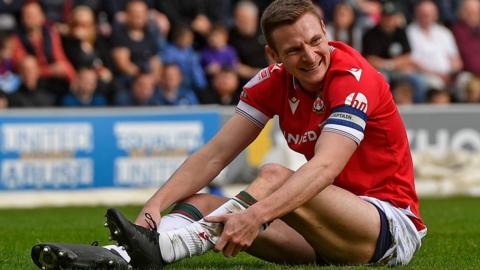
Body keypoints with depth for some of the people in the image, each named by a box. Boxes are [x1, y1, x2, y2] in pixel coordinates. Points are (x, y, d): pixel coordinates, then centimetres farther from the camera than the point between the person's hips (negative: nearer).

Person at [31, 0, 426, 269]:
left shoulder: (353, 77, -19)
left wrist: (256, 214, -48)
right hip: (330, 232, 7)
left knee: (274, 176, -30)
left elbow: (325, 167, -34)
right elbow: (215, 154, -2)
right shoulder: (274, 81, 2)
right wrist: (156, 204, -19)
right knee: (204, 205, -10)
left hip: (394, 223, -7)